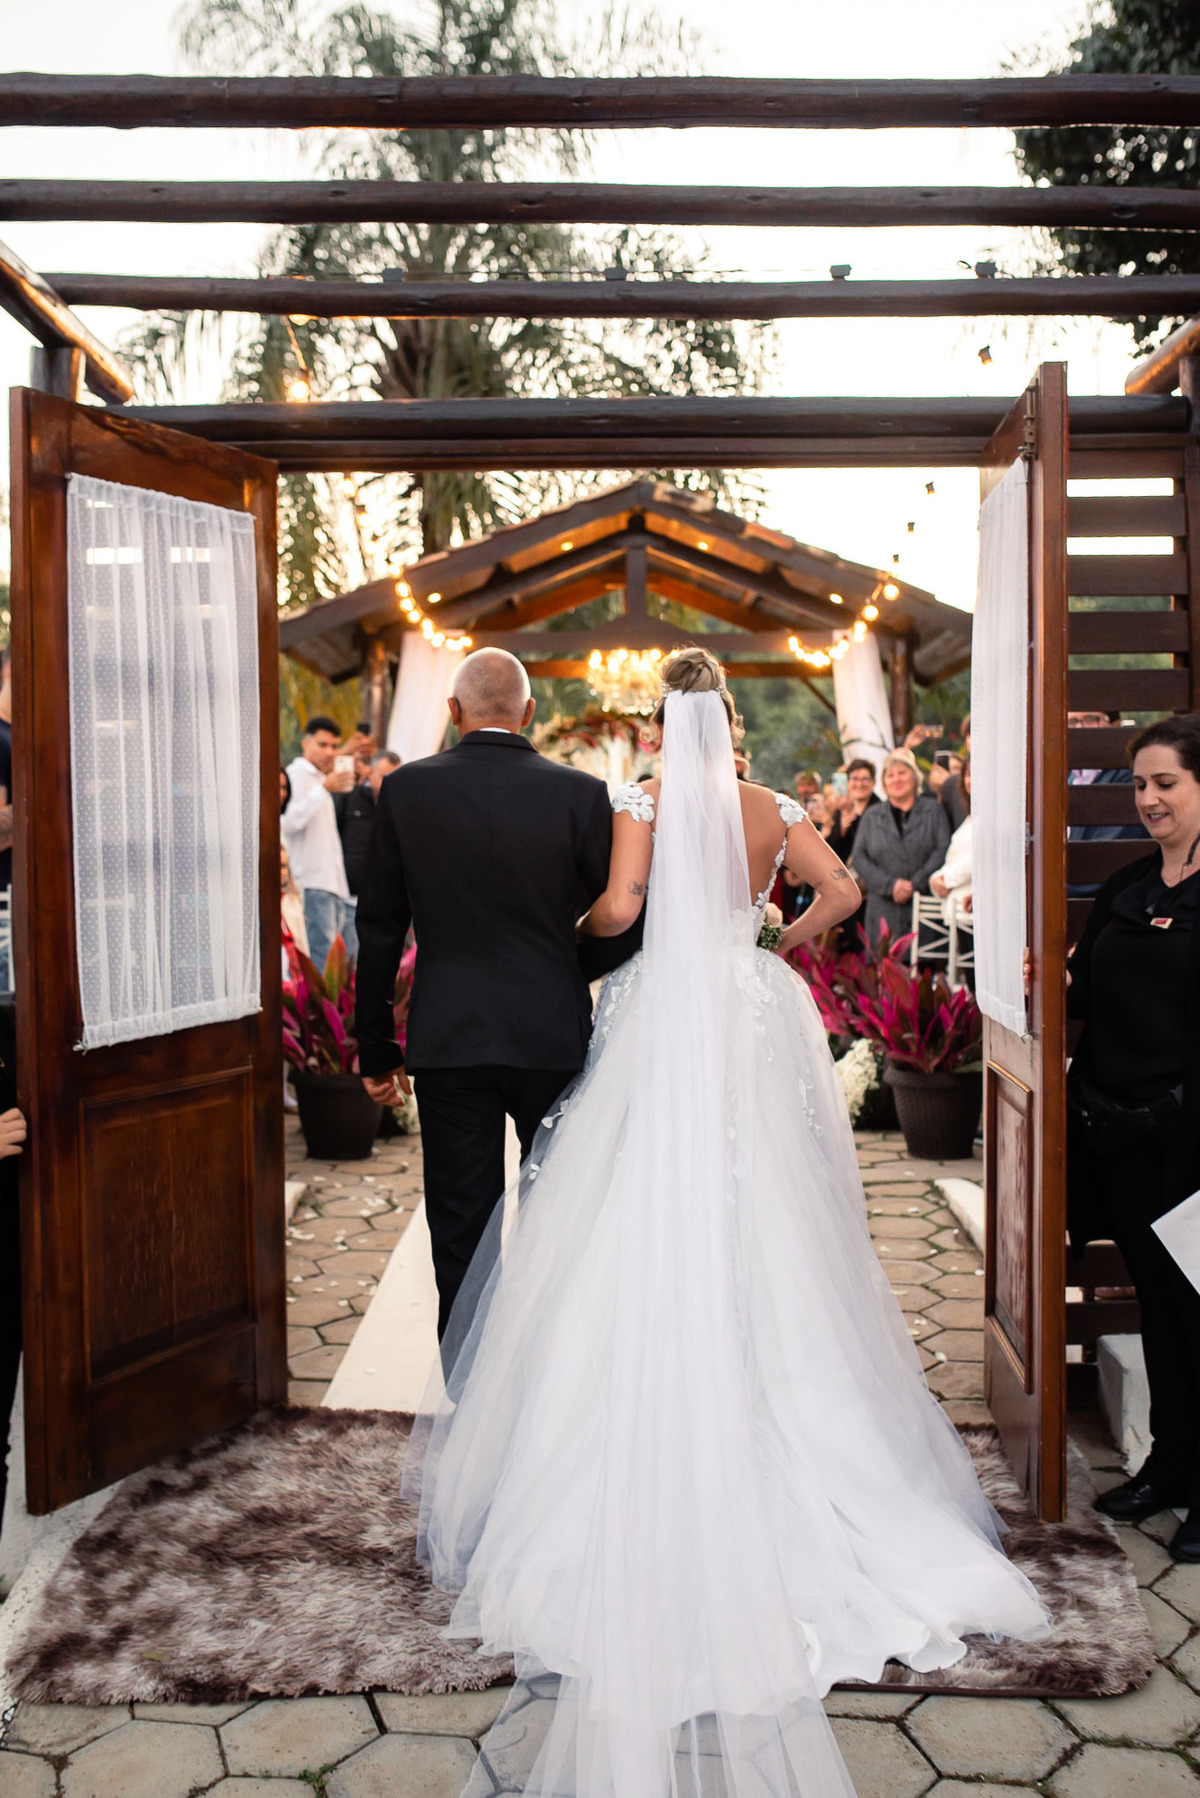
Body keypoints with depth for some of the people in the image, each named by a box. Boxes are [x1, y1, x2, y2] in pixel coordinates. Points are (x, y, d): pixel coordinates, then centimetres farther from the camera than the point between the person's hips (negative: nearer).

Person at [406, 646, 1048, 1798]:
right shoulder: (773, 807, 4)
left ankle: (648, 1449, 9)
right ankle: (770, 1424, 18)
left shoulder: (645, 803, -3)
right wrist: (786, 945, 12)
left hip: (663, 1027, -3)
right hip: (754, 1023, 3)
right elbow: (840, 891, -5)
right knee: (756, 1220, 11)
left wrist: (578, 926, 6)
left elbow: (619, 906, -15)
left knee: (649, 1225, 3)